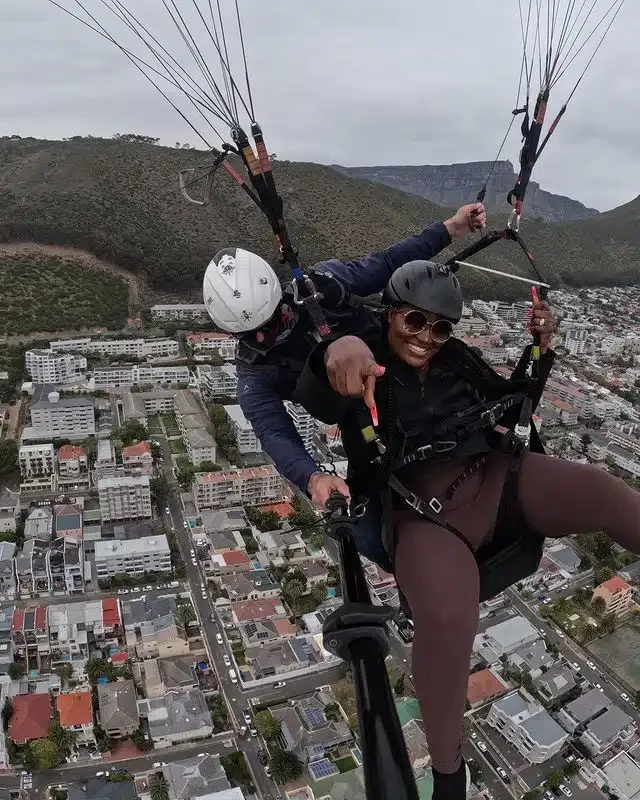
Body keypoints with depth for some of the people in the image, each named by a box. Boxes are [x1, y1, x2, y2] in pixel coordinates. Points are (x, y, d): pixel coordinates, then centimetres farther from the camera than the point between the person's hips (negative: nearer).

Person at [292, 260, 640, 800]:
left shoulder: (457, 359, 20)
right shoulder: (366, 369, 5)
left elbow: (511, 406, 31)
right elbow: (314, 399, -18)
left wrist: (540, 348, 14)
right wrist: (336, 351, -42)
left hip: (499, 477, 5)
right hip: (426, 509, -4)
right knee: (447, 617, -33)